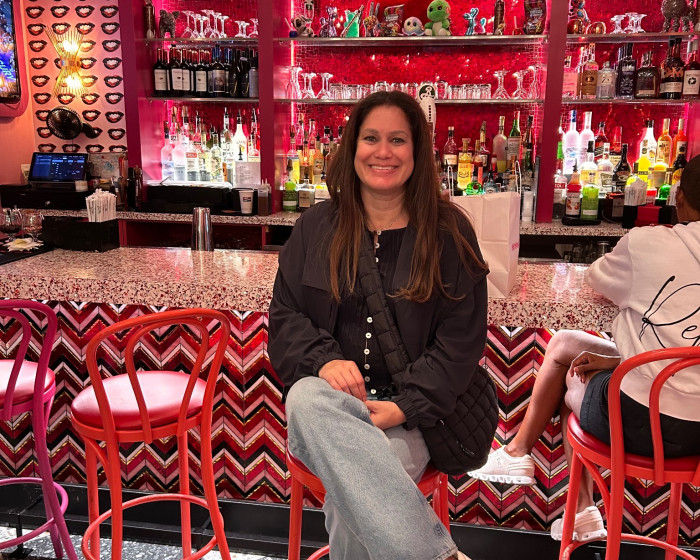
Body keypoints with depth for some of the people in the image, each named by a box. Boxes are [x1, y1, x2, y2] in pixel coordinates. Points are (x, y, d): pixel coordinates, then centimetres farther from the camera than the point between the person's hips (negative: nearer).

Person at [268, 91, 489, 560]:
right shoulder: (316, 227, 10)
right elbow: (284, 317, 9)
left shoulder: (448, 232, 3)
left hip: (411, 412, -2)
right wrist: (323, 360, -12)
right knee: (306, 397, -35)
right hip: (331, 395, 3)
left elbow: (462, 339, -1)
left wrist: (406, 406, -14)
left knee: (353, 490, -34)